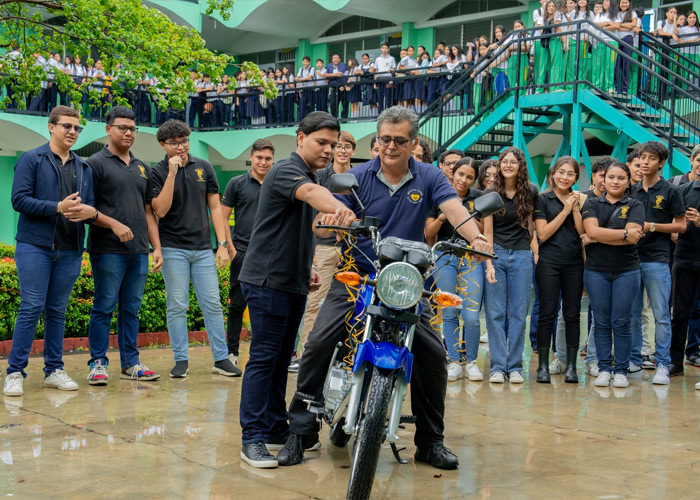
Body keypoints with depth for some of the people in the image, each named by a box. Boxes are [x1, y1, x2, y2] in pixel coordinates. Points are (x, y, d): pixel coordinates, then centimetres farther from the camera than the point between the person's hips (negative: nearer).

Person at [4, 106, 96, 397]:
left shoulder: (84, 168, 17)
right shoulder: (31, 160, 1)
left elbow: (90, 206, 15)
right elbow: (19, 199, -9)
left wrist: (91, 212, -10)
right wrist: (58, 207, -17)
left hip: (69, 250, 5)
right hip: (35, 246, -5)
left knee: (57, 311, 9)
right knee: (31, 308, -6)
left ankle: (54, 370, 16)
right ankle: (15, 372, 1)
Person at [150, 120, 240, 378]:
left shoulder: (204, 167, 7)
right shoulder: (158, 172, -1)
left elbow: (215, 207, 9)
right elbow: (160, 210, -14)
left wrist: (223, 244, 2)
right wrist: (172, 173, -18)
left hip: (203, 248, 3)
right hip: (173, 249, -2)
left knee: (212, 304, 3)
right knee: (177, 306, 1)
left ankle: (221, 358, 9)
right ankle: (181, 360, 10)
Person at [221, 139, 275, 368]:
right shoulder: (237, 184, 4)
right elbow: (222, 217, 3)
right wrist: (230, 248, -6)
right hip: (243, 253, -2)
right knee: (237, 304, 1)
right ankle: (232, 352, 9)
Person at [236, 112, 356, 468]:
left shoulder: (309, 176, 18)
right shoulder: (287, 171, -13)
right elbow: (311, 192, -37)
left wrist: (307, 268, 17)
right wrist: (340, 209, -57)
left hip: (293, 283, 9)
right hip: (268, 280, -9)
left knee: (281, 359, 14)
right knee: (264, 358, -8)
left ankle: (277, 429, 22)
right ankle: (253, 439, -5)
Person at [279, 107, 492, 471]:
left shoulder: (428, 178, 1)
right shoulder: (358, 177, 0)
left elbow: (454, 209, -15)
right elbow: (333, 218, -10)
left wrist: (475, 237, -36)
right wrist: (331, 218, -36)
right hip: (356, 276, 0)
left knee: (433, 352, -11)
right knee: (319, 342, -15)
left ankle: (430, 441, 7)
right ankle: (300, 431, -1)